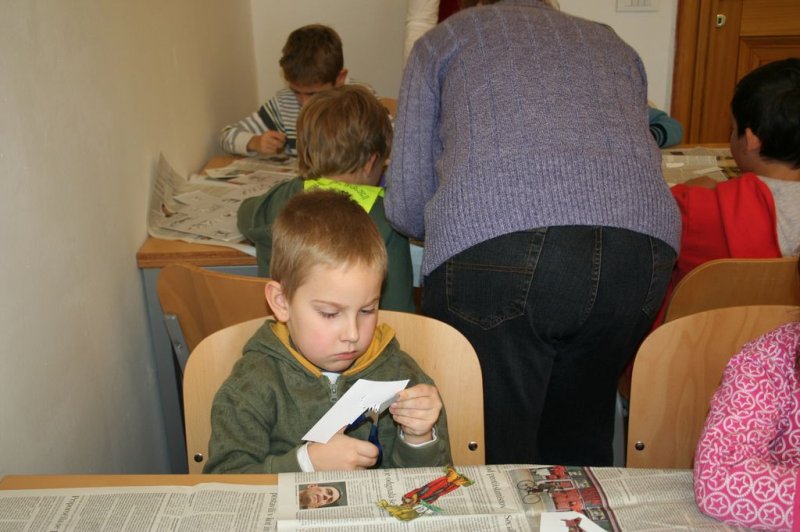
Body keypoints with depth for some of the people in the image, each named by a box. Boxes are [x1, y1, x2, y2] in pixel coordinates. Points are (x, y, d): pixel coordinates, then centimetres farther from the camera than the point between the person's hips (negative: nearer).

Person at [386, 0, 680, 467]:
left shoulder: (443, 39, 25)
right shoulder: (615, 46, 35)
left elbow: (407, 205, 18)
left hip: (493, 250, -4)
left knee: (490, 463, 8)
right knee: (580, 451, 22)